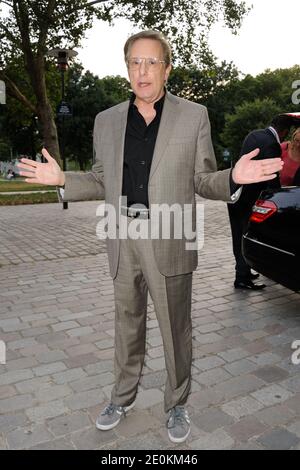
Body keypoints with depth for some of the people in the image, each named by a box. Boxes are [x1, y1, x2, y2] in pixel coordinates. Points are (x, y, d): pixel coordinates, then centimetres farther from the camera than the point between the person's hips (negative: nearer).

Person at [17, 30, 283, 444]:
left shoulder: (194, 116, 0)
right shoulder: (107, 120, 8)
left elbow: (202, 182, 1)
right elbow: (103, 182, 13)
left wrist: (233, 178, -19)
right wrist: (62, 178, 0)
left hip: (169, 242, -2)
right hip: (123, 241, 3)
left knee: (176, 329, 10)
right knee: (127, 325, 18)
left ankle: (177, 405, 33)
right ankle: (123, 398, 40)